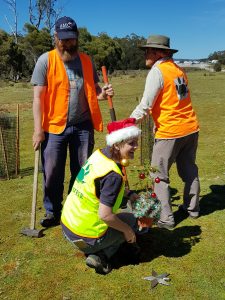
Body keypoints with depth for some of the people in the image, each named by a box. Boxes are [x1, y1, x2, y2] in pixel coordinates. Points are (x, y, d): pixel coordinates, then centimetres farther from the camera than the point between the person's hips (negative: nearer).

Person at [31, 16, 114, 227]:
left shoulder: (86, 61, 8)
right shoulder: (46, 60, -3)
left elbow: (92, 90, 16)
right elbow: (38, 97, -6)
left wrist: (103, 93, -9)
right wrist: (38, 129, -11)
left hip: (83, 126, 3)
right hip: (54, 127, -3)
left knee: (82, 173, 11)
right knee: (52, 174, 5)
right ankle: (53, 213, 25)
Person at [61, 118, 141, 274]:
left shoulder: (98, 154, -1)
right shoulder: (113, 175, -26)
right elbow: (104, 215, -27)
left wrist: (129, 194, 13)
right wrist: (127, 230, -10)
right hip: (86, 237, -8)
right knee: (131, 220, 12)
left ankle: (95, 252, 15)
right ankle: (100, 256, -1)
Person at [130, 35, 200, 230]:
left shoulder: (157, 71, -12)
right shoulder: (178, 69, 11)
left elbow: (145, 107, -17)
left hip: (169, 133, -8)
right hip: (191, 128, 8)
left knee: (159, 176, 5)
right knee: (189, 171, 20)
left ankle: (165, 218, 10)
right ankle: (192, 208, 34)